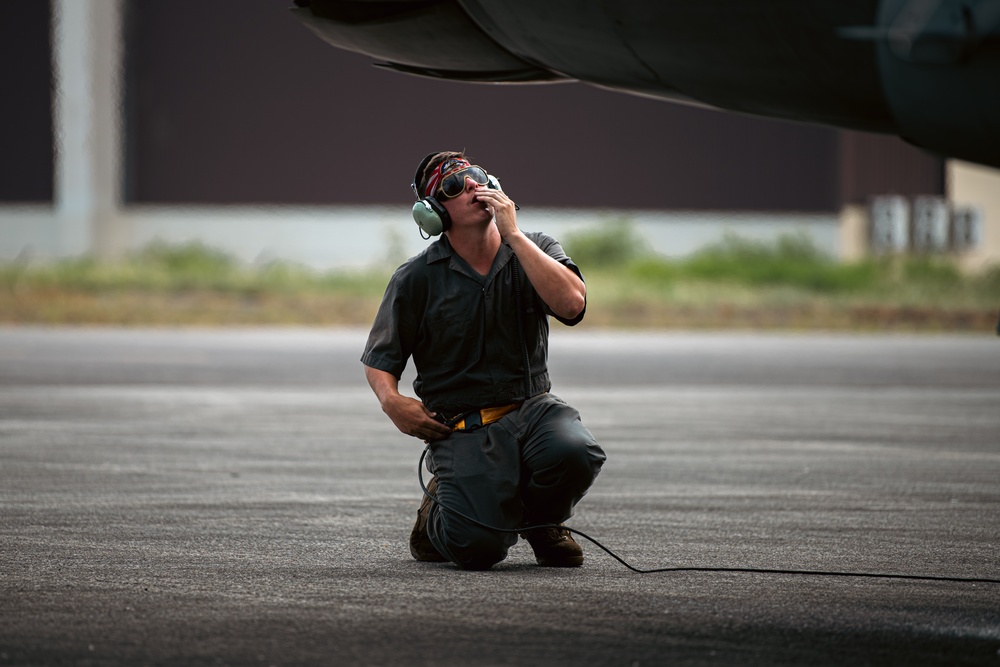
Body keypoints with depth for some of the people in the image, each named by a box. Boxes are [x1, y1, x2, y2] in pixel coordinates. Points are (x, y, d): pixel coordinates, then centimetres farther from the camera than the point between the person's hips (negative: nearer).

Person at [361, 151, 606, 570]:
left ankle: (540, 519, 3)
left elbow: (571, 304, -15)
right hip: (463, 430, -2)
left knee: (575, 453, -33)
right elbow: (379, 359, 9)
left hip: (532, 407, 2)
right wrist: (392, 401, -13)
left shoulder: (534, 251, 5)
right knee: (477, 549, -24)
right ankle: (439, 515, 15)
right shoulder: (416, 279, 2)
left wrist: (513, 235, -14)